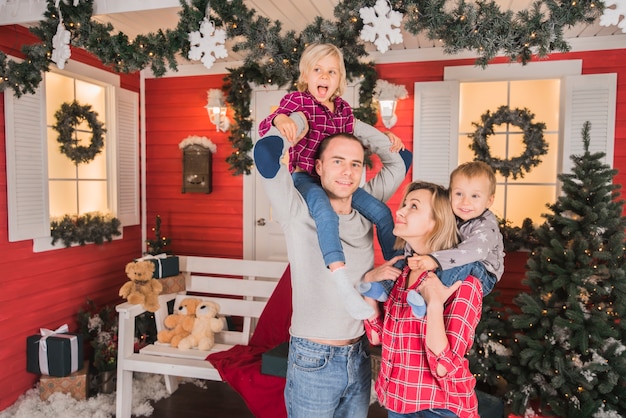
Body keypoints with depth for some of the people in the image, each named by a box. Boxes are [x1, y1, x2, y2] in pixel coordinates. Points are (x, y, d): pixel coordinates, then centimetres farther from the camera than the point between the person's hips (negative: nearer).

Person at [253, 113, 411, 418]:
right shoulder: (298, 211, -13)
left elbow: (400, 159, 10)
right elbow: (265, 151, -26)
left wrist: (350, 123, 4)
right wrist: (299, 118, -8)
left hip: (360, 357, 5)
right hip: (312, 359, -5)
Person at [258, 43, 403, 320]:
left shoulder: (343, 109, 12)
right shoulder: (296, 100, -5)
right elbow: (264, 127, -14)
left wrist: (384, 139, 12)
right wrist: (279, 119, -36)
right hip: (305, 177, -6)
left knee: (381, 211, -2)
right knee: (326, 212, -37)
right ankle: (343, 283, -40)